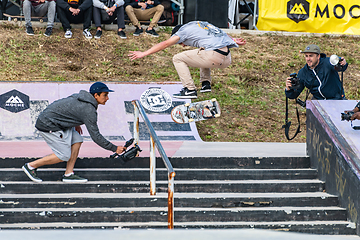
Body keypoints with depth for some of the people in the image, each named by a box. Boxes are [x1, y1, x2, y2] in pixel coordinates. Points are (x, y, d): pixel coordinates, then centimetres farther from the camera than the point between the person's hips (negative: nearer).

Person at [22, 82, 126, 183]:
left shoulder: (80, 96, 7)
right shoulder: (89, 110, -20)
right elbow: (95, 136, -18)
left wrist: (75, 124, 22)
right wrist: (114, 148, -13)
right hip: (48, 124, -10)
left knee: (77, 140, 6)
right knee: (64, 156, -5)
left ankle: (68, 174, 8)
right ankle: (31, 166, 4)